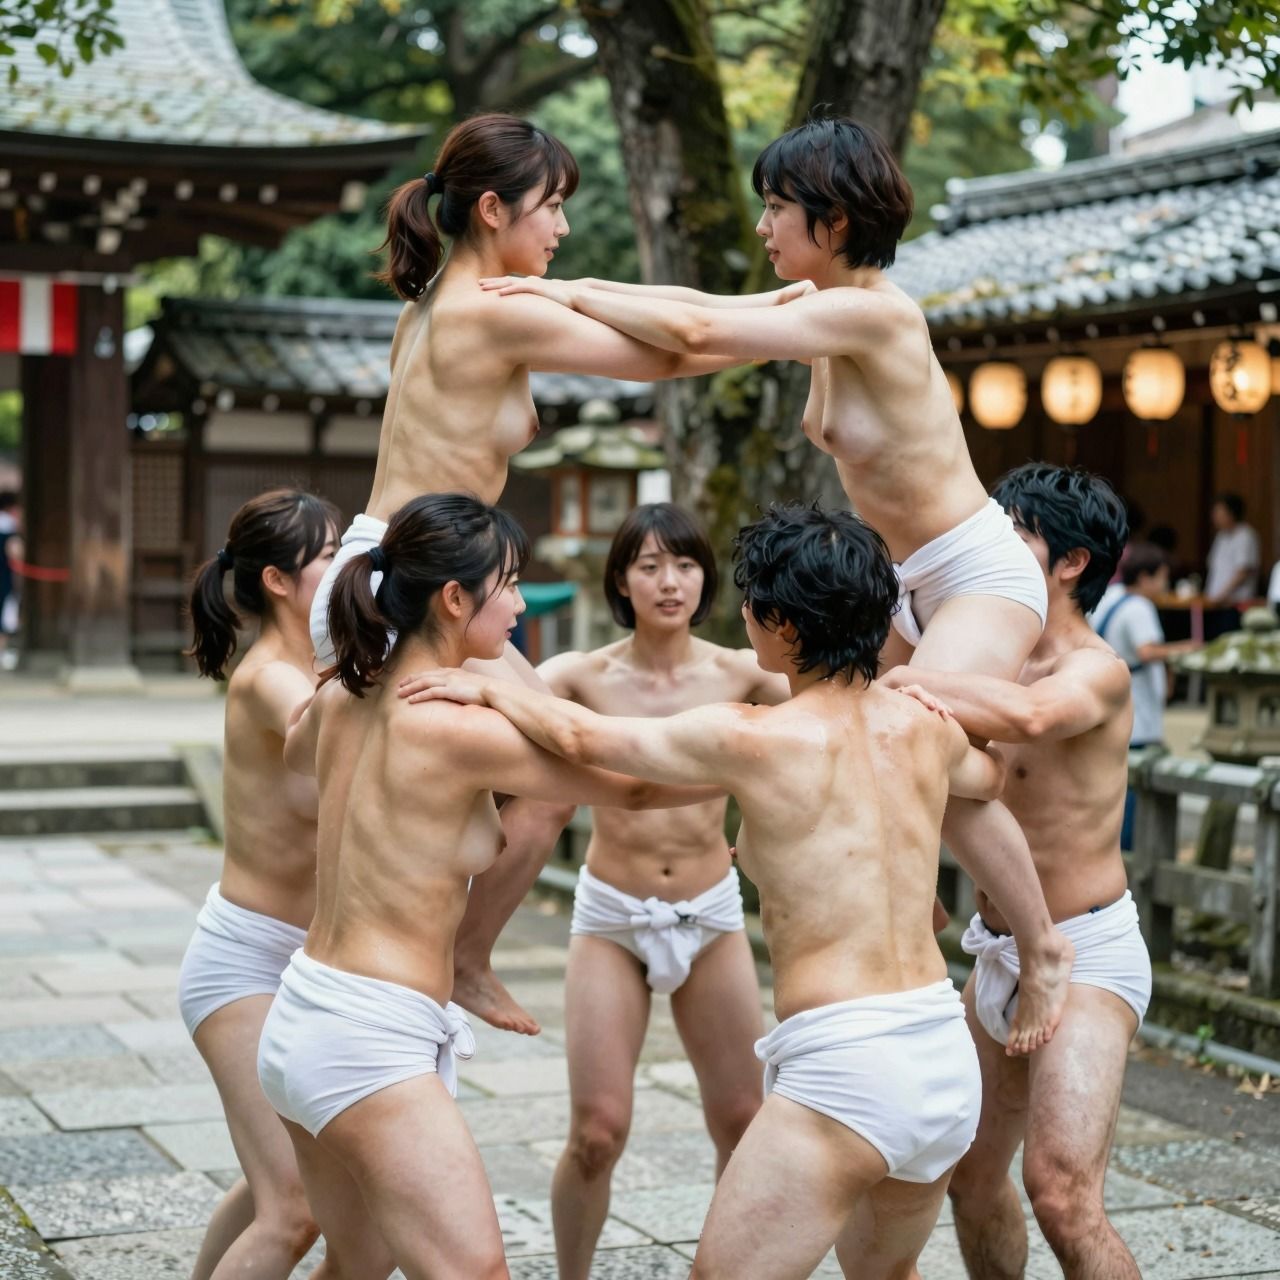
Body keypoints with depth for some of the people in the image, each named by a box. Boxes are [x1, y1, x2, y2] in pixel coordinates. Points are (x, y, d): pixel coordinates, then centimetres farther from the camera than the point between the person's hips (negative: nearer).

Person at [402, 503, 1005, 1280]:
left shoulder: (753, 738, -11)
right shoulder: (926, 727, 7)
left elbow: (581, 737, -2)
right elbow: (990, 777, 31)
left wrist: (487, 687, 13)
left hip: (844, 1066, -7)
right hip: (949, 1055, 8)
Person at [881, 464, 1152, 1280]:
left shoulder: (1095, 670, -15)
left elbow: (1031, 716, -39)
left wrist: (903, 678, -29)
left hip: (1086, 956, -9)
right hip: (1000, 953, 9)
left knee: (1062, 1194, -21)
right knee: (971, 1177, 18)